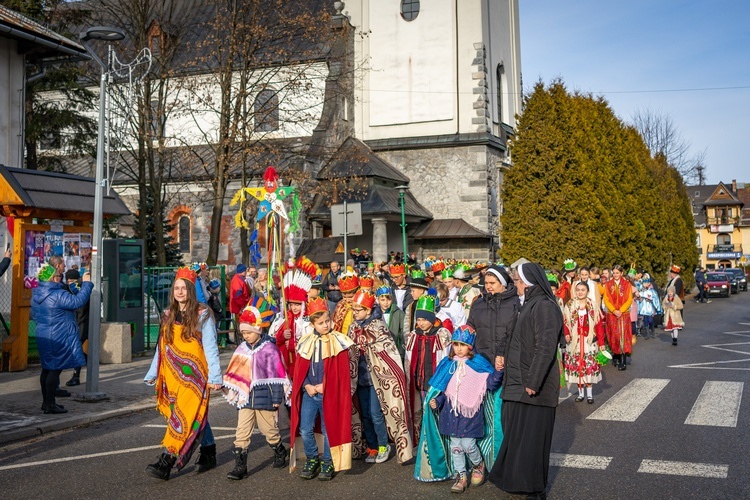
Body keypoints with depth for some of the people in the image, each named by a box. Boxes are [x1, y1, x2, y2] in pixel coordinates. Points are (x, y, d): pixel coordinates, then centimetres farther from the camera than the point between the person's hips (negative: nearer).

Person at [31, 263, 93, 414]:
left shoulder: (36, 295, 11)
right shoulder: (58, 295, -19)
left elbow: (34, 315, 21)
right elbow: (77, 301, -24)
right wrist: (86, 283, -14)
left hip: (43, 337, 9)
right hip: (58, 338, -9)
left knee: (47, 369, 16)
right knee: (55, 369, -4)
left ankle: (46, 401, 24)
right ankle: (50, 404, -3)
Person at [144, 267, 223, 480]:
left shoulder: (202, 315, -4)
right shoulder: (168, 316, 12)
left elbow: (210, 348, -7)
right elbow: (161, 348, 15)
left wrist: (214, 376, -12)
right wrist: (152, 374, 13)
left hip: (195, 375, -5)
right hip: (173, 375, 5)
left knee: (185, 416, -11)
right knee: (196, 416, 11)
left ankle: (166, 463, -14)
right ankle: (209, 454, 22)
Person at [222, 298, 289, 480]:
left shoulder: (269, 348, -10)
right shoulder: (242, 349, 5)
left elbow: (277, 374, -8)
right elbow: (235, 372, 14)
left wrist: (277, 398, -8)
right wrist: (232, 391, 15)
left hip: (265, 397, -4)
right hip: (246, 397, 4)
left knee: (269, 429, 10)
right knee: (242, 432, -1)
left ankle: (280, 452, 36)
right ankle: (240, 466, 3)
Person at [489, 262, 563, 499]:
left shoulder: (544, 306, -15)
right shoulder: (529, 304, 15)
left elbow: (546, 347, -22)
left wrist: (533, 381, -23)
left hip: (532, 385, -9)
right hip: (518, 382, 9)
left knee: (530, 434, -1)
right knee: (516, 432, 15)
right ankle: (518, 478, 27)